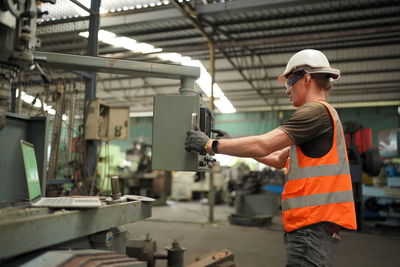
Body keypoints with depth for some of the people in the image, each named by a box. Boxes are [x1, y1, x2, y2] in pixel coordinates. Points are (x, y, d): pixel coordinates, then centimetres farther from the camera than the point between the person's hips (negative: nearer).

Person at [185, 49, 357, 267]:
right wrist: (230, 143, 17)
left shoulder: (316, 111, -11)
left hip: (313, 225, -10)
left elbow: (262, 146, -20)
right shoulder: (324, 115, 22)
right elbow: (278, 159, 22)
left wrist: (211, 144, -10)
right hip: (311, 223, 10)